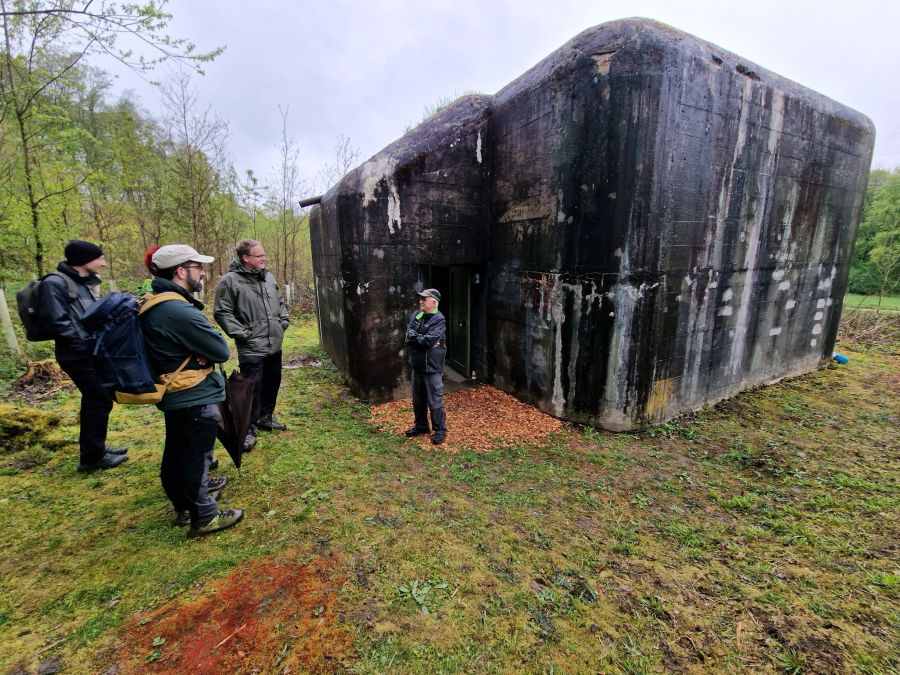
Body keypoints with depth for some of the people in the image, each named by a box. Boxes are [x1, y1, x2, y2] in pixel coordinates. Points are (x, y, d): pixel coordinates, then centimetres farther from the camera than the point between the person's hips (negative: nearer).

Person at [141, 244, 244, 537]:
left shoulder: (154, 304, 5)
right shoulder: (180, 312, -27)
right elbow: (222, 351, -22)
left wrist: (197, 351, -8)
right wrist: (205, 349, -3)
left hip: (174, 395, 10)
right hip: (195, 398, -10)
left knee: (178, 453, 24)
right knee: (197, 456, 4)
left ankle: (185, 501, 44)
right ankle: (204, 516, 20)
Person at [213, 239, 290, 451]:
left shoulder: (268, 277, 10)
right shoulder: (230, 281, -10)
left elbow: (281, 302, 22)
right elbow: (222, 312, -10)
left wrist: (283, 321, 10)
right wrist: (241, 333, -15)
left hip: (274, 345, 7)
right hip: (251, 348, -7)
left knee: (272, 383, 17)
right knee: (252, 388, -1)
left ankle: (265, 418, 35)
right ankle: (249, 428, 15)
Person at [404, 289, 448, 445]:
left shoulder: (439, 319, -14)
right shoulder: (416, 315, 7)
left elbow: (429, 340, -24)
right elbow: (408, 336, -2)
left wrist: (414, 337, -10)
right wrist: (423, 340, -16)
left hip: (432, 367, -7)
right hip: (417, 365, 7)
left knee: (435, 401, 1)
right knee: (418, 399, 19)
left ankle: (440, 430, 18)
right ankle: (421, 426, 36)